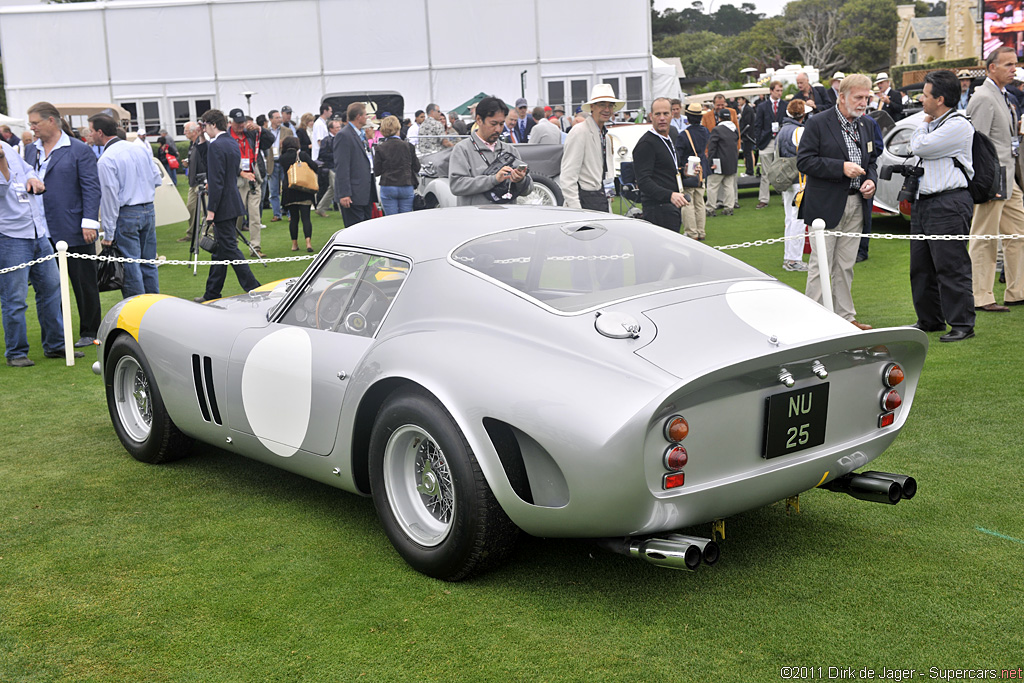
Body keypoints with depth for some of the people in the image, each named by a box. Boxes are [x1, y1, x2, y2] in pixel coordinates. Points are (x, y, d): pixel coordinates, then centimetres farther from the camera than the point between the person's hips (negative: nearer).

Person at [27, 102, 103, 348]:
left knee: (84, 284, 4)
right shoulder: (32, 150, 13)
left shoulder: (80, 150, -3)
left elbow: (91, 188, -7)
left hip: (74, 232, -5)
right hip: (42, 232, 5)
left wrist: (89, 222, -14)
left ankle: (89, 332, 16)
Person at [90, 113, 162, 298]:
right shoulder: (139, 149, 7)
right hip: (149, 210, 7)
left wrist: (108, 233, -12)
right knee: (149, 264, 14)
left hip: (126, 214, -7)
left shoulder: (106, 160, -14)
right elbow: (157, 179, 12)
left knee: (130, 267, -1)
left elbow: (110, 198, -15)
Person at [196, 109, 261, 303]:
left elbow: (216, 181, -20)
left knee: (229, 248, -5)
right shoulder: (233, 143, 11)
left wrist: (211, 210, -18)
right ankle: (212, 293, 22)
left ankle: (253, 288, -5)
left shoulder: (216, 146, -17)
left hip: (224, 205, -10)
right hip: (233, 202, 10)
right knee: (220, 249, 15)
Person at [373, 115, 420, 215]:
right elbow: (417, 168, 6)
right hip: (406, 188, 1)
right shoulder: (408, 146, -2)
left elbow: (377, 172, -1)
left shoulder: (380, 148, -4)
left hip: (387, 188, 0)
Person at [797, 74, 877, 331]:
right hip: (826, 206, -6)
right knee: (820, 266, -3)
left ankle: (845, 317, 21)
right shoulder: (817, 124, -8)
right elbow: (804, 161, -14)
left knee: (845, 266, 13)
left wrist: (871, 180, 0)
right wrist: (841, 167, -20)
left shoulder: (864, 126, 13)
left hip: (856, 206, 6)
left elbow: (870, 161, 22)